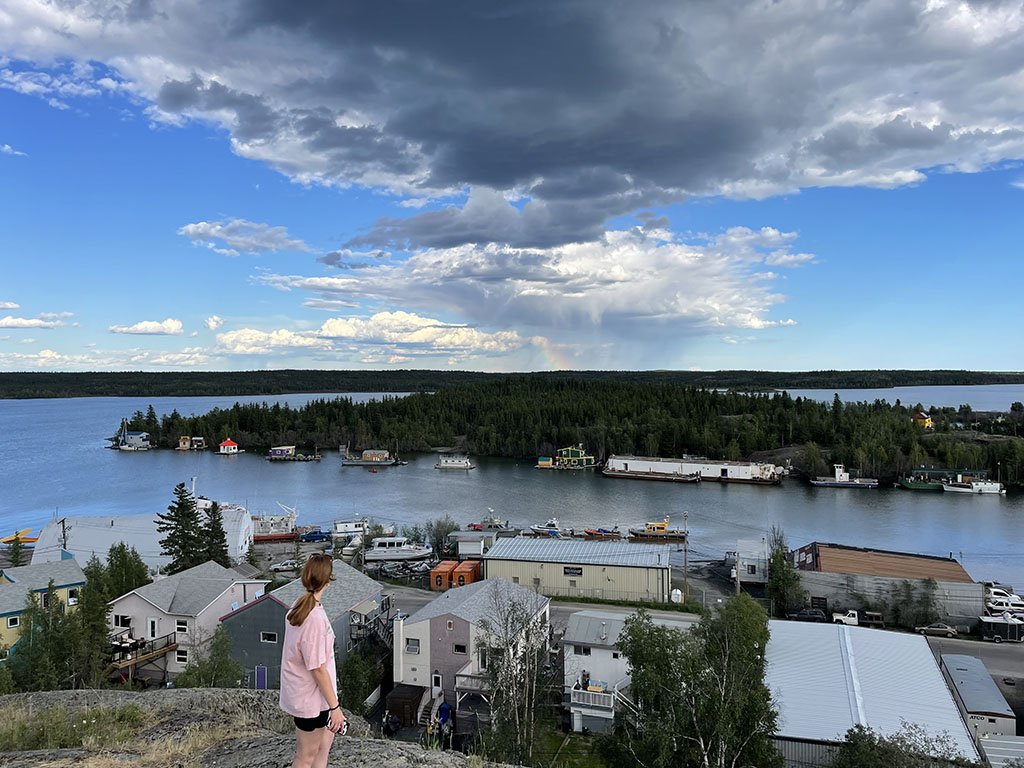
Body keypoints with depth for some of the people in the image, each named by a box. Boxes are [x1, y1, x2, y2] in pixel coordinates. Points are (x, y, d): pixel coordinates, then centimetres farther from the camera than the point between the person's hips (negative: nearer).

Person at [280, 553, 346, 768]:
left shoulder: (298, 607, -2)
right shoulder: (315, 618, -29)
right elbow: (318, 669, -25)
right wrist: (334, 706, -17)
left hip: (301, 692, 9)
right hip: (310, 699, -9)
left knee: (326, 737, 22)